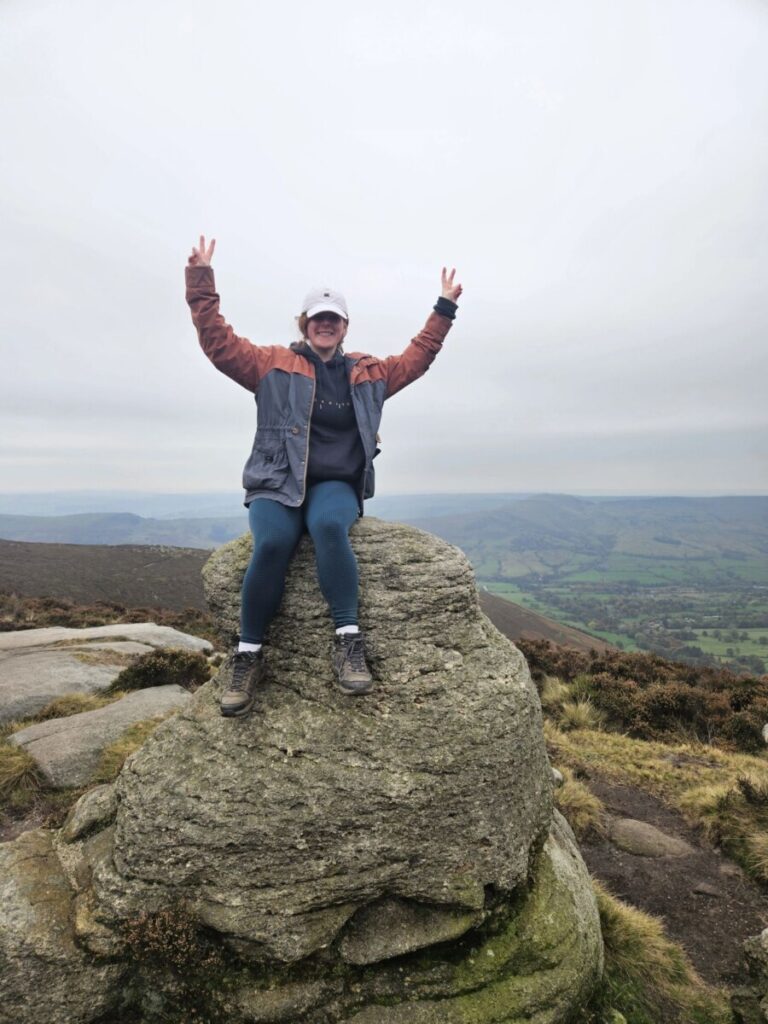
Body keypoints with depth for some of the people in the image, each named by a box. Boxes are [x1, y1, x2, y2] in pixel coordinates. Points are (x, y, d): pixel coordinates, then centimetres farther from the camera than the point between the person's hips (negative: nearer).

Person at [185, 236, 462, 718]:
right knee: (272, 544, -32)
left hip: (336, 485, 1)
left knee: (329, 526, -36)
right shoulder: (273, 364, 9)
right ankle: (249, 655, -17)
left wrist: (445, 308, 27)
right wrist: (202, 280, 1)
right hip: (276, 483, -1)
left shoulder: (368, 373, 16)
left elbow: (416, 358, 26)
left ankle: (349, 638, -30)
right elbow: (218, 340, 6)